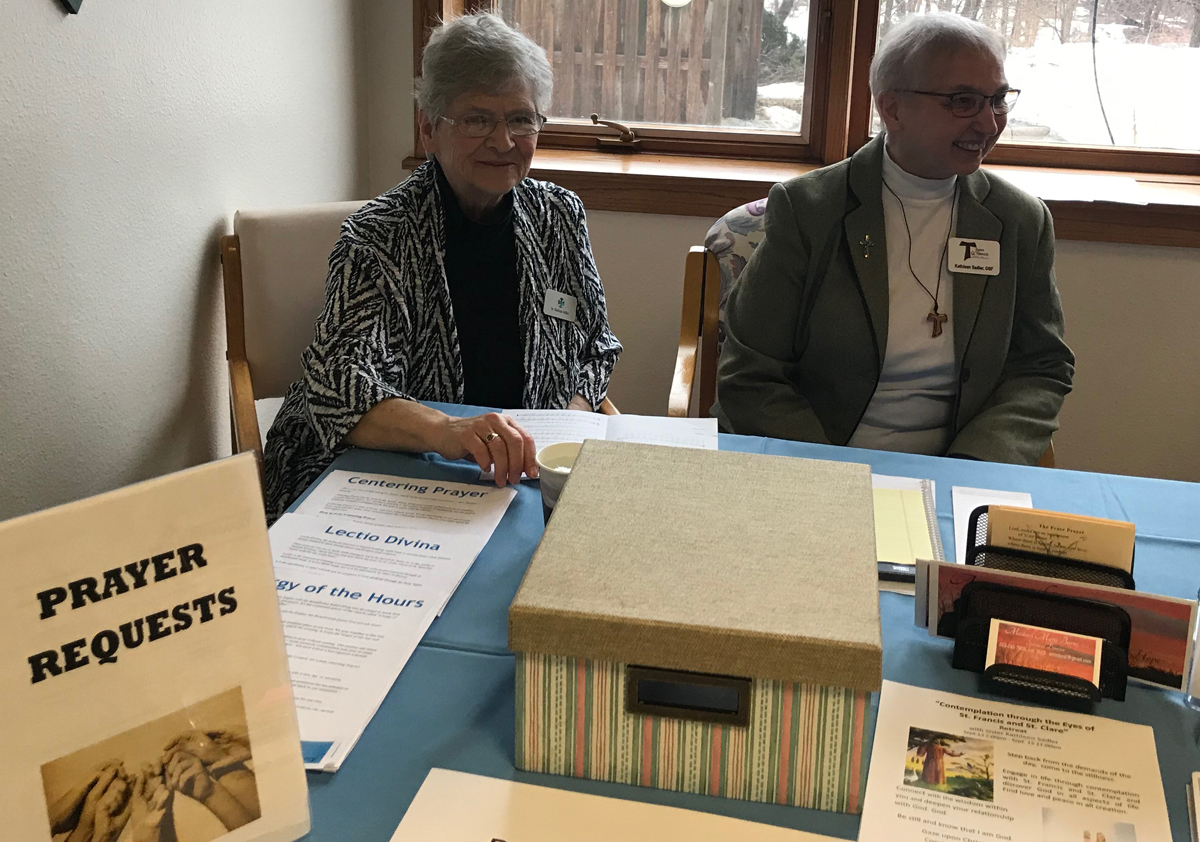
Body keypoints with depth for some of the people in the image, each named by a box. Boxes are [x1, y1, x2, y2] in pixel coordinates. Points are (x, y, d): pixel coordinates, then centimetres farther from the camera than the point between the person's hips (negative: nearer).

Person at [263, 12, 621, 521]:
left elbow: (596, 347, 18)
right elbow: (339, 385, -24)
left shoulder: (559, 217, 6)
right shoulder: (378, 239, -10)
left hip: (525, 469, 5)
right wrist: (445, 431, -45)